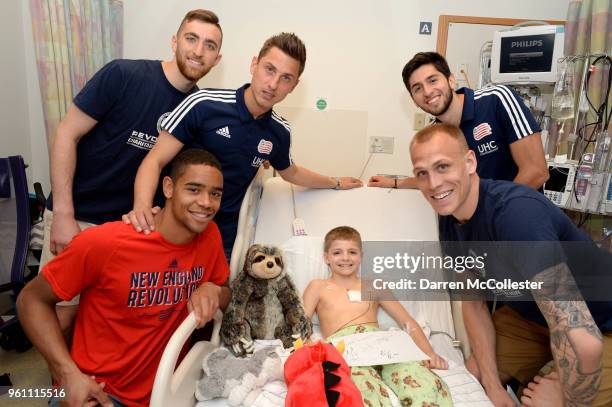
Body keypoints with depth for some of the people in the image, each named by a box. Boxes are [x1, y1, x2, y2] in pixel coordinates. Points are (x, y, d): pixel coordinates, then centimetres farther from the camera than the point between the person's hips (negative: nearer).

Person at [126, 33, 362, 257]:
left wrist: (336, 183, 28)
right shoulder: (204, 105, -17)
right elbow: (155, 160, -15)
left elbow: (290, 173, 19)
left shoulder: (280, 132, -3)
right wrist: (141, 208, -32)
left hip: (226, 236, 4)